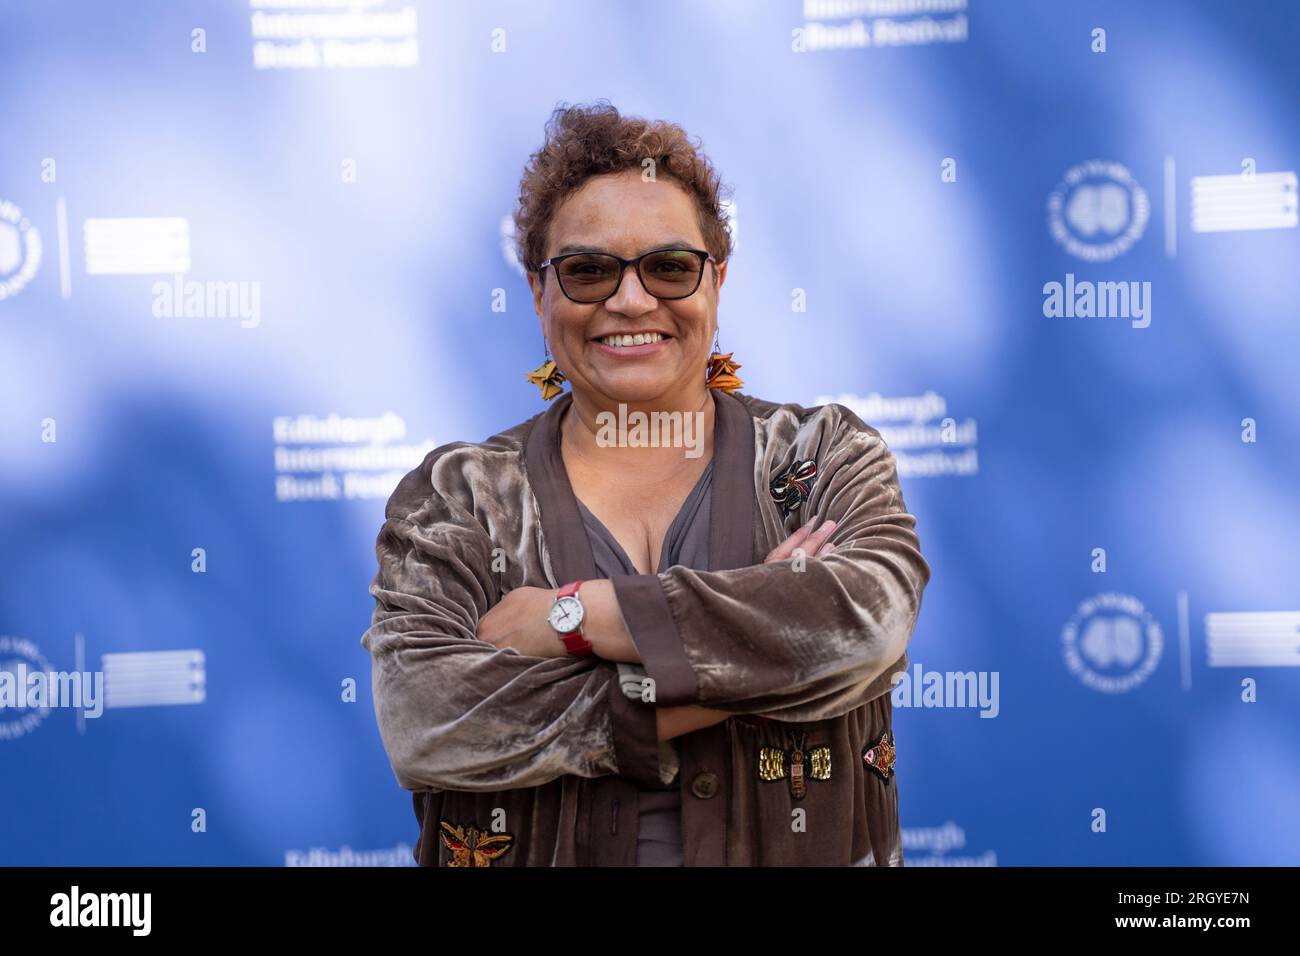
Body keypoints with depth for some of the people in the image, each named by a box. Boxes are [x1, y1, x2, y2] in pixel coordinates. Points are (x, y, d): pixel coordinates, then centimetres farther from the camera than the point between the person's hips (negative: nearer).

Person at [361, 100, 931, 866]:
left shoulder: (827, 457, 1)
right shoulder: (455, 496, 0)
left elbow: (870, 617, -18)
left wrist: (569, 615, -18)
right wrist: (735, 672, -19)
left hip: (791, 848, 1)